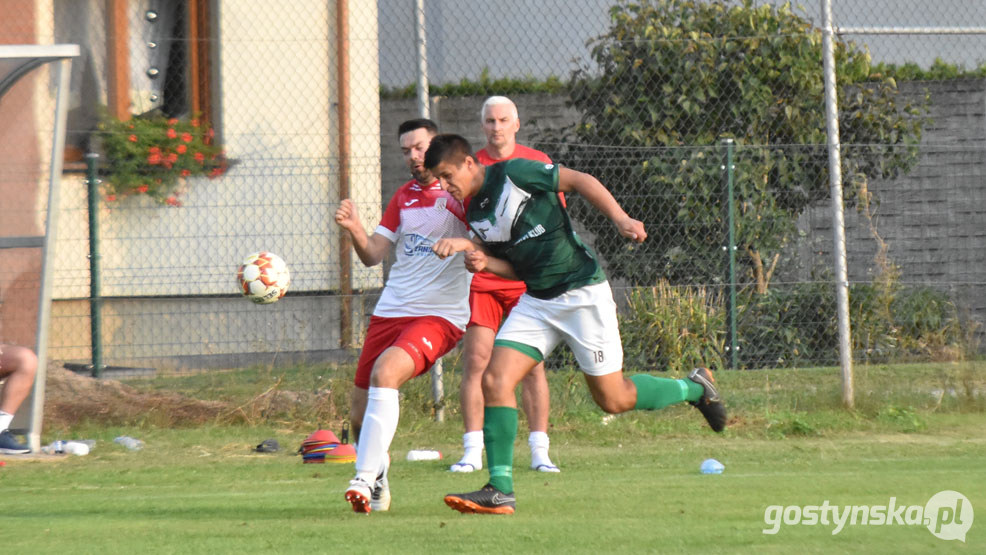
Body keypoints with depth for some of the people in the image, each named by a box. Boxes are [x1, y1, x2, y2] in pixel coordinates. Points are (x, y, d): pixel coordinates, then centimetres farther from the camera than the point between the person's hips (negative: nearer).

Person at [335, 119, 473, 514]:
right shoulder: (404, 197, 15)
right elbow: (372, 255, 11)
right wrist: (356, 231, -10)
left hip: (439, 316, -7)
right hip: (389, 313, 7)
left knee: (385, 372, -32)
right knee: (359, 416, 7)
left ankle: (365, 479, -35)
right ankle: (379, 479, 34)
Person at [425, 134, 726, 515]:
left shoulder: (514, 173, -12)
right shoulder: (476, 215, 9)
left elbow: (578, 181, -9)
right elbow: (517, 267, 14)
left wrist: (620, 219, -19)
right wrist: (482, 259, -6)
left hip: (582, 293, -7)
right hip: (535, 301, 7)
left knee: (613, 399, 0)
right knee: (495, 381, -12)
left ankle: (694, 388, 27)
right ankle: (500, 491, -12)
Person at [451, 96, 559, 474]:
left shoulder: (538, 163, 6)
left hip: (528, 281, 0)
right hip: (481, 280, 0)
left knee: (532, 363, -2)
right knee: (475, 361, -6)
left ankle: (539, 451, 2)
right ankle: (472, 452, -2)